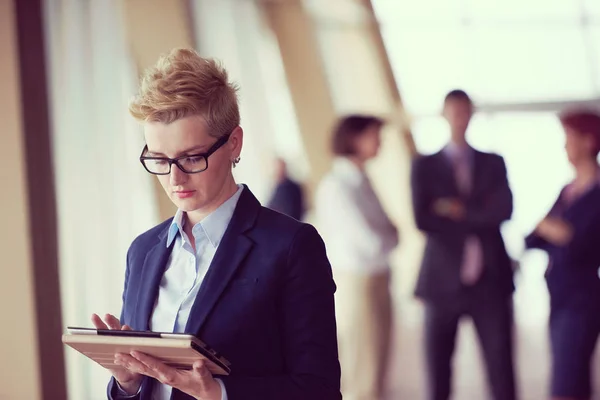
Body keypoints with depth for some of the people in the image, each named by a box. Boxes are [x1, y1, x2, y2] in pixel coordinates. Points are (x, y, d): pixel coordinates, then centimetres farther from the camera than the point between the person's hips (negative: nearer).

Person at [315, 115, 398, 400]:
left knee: (374, 370, 14)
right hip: (354, 283, -8)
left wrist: (386, 236, -8)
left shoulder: (360, 181, 9)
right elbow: (371, 243, -21)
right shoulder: (336, 186, -17)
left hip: (377, 282, 8)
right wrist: (392, 237, -1)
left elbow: (382, 228, 14)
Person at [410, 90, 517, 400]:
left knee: (501, 367, -3)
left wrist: (461, 211, -7)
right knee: (438, 367, 4)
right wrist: (478, 219, -6)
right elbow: (423, 220, -8)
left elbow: (503, 210, -5)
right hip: (444, 278, 0)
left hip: (490, 278, 1)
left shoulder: (493, 163, 11)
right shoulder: (425, 166, 6)